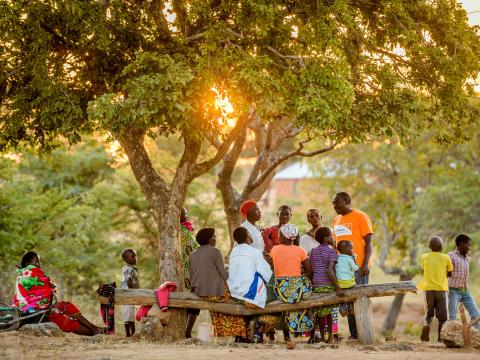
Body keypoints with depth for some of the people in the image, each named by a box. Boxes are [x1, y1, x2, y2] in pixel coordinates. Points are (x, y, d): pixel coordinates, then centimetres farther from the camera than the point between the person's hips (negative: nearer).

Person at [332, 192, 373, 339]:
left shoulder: (360, 217, -3)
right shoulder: (336, 220, 17)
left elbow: (369, 241, -7)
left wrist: (365, 264, -16)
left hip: (358, 266, -6)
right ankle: (353, 334, 9)